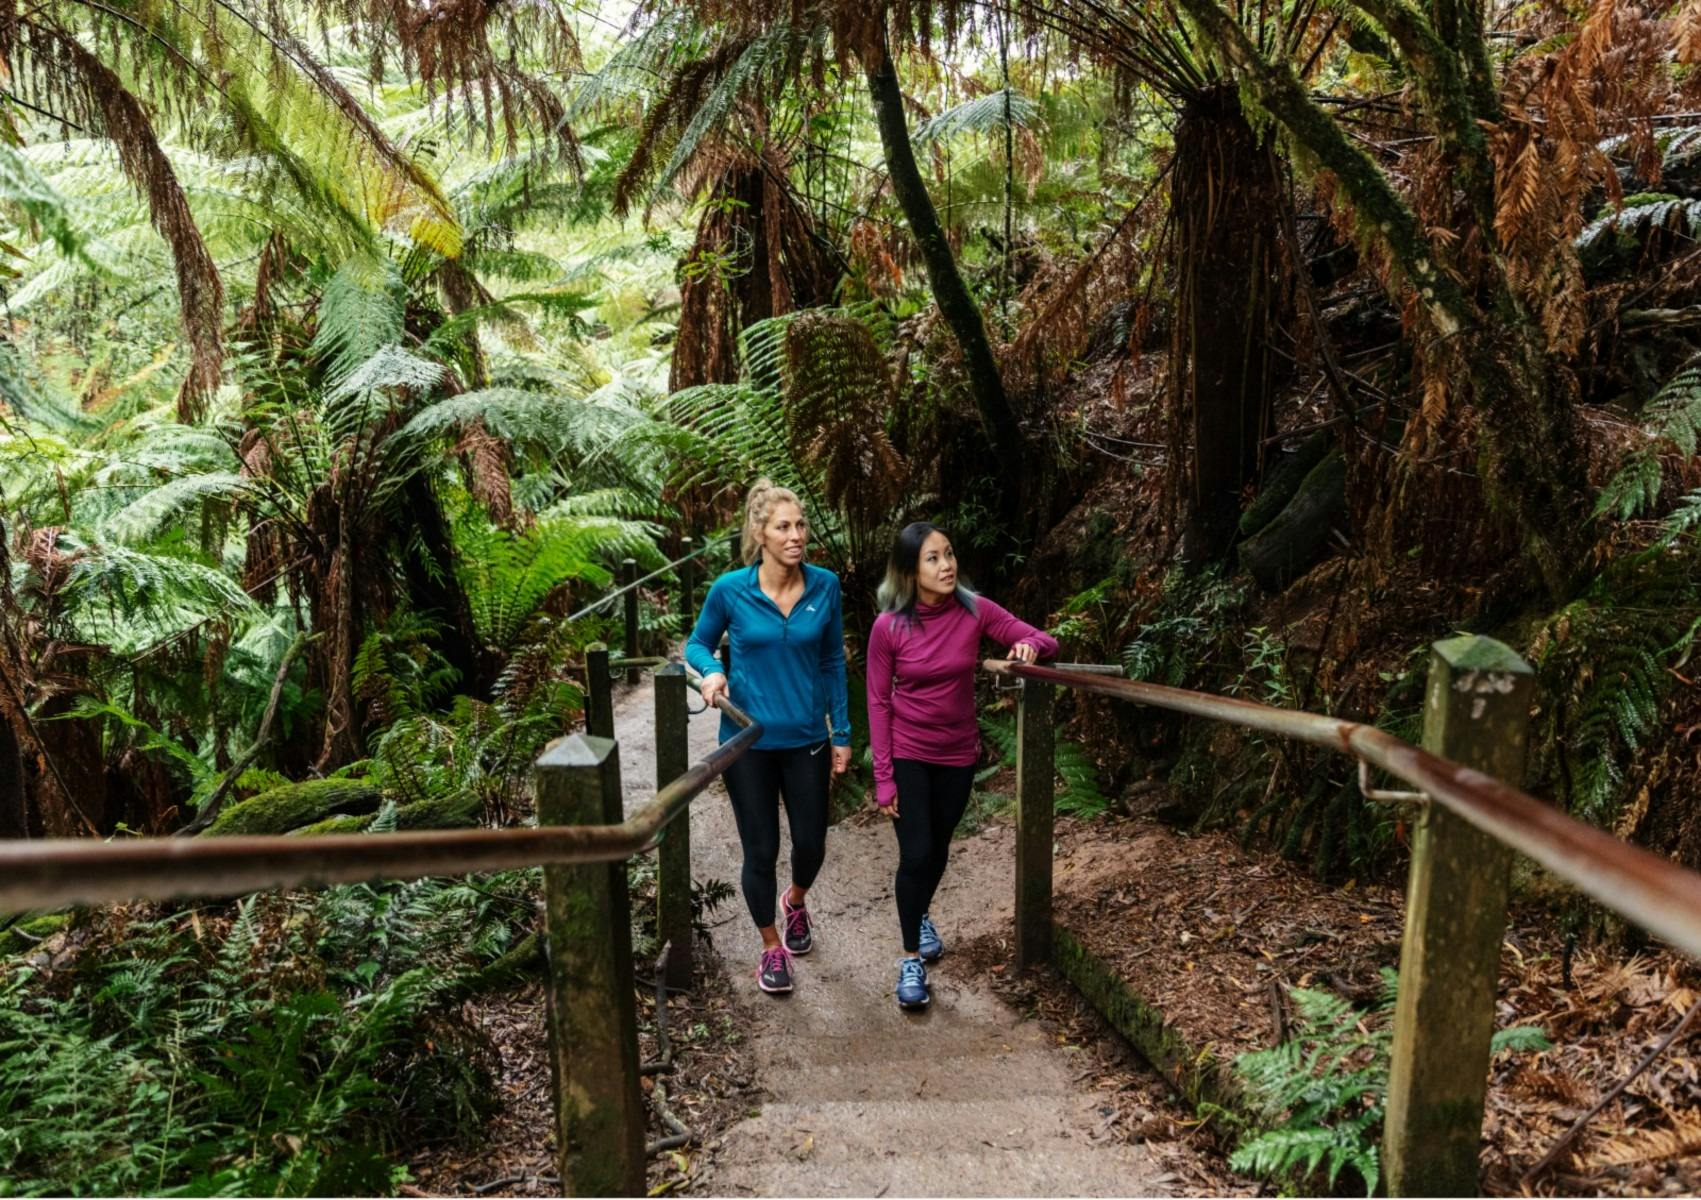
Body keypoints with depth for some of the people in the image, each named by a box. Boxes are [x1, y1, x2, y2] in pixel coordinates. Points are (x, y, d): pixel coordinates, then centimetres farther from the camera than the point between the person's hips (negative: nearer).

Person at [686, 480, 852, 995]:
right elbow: (698, 643, 4)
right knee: (761, 851, 8)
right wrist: (711, 671, -19)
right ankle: (771, 947, 33)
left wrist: (842, 732, 4)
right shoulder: (730, 589, -12)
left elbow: (833, 660, 3)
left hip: (806, 738, 2)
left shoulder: (825, 586, -7)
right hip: (749, 740, -2)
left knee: (811, 844, 12)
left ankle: (796, 901, 48)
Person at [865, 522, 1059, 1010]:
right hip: (907, 755, -3)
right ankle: (911, 960, 11)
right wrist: (883, 777, -12)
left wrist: (1030, 647, -32)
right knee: (916, 854, -8)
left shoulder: (974, 611, -12)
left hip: (958, 753, 3)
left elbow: (1043, 640, -7)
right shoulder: (889, 626, -16)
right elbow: (878, 702, -11)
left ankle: (921, 917, 47)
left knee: (939, 849, 18)